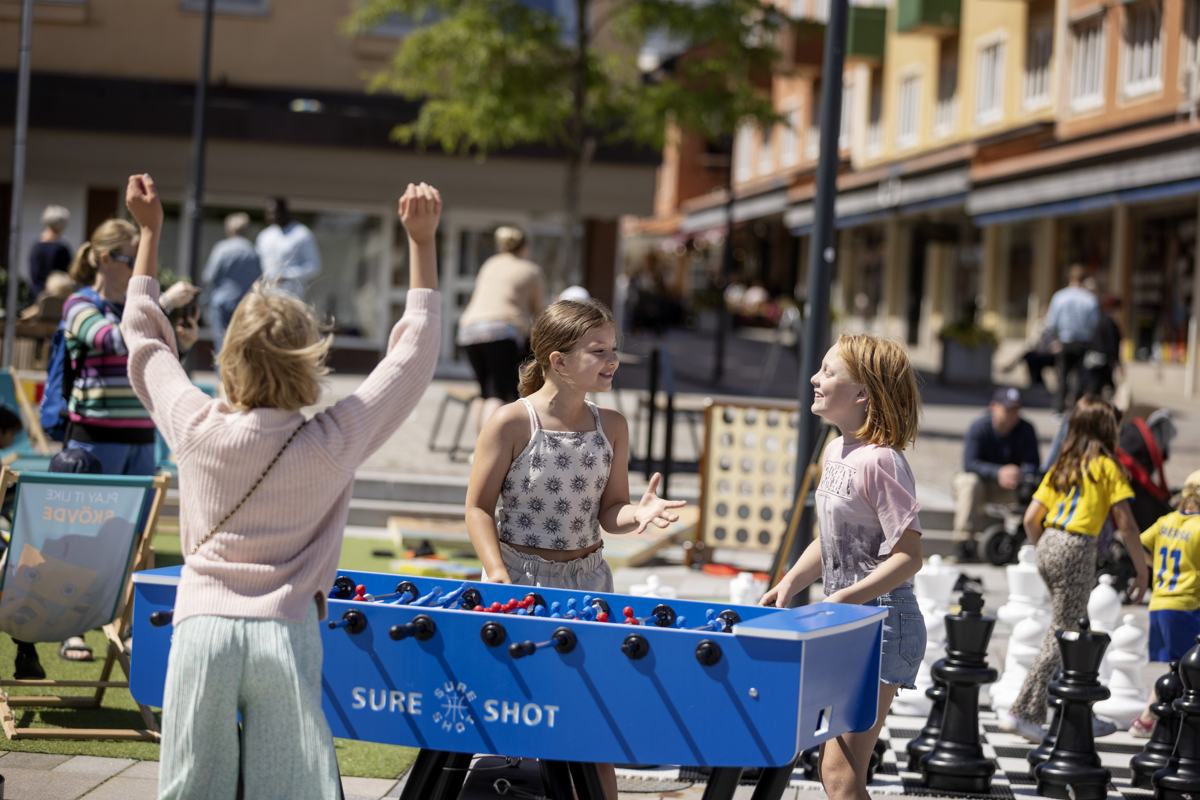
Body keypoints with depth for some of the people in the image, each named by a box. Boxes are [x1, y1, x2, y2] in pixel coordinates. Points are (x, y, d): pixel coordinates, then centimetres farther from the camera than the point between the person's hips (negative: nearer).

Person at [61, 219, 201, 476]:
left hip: (141, 435, 6)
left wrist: (181, 346, -4)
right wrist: (165, 302, -18)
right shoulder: (79, 305, -3)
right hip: (96, 435, -6)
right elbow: (116, 341, -22)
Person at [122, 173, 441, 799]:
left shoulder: (196, 429, 1)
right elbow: (413, 353, 7)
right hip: (286, 631, -1)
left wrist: (149, 231, 26)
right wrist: (421, 241, 10)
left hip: (202, 625, 2)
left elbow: (145, 339, 18)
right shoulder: (333, 444, -4)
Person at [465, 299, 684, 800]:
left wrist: (637, 513, -16)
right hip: (522, 575, -4)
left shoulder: (611, 427, 4)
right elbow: (479, 507, -7)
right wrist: (499, 577, -18)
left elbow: (608, 513, 6)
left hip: (589, 578, 4)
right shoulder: (511, 424, -10)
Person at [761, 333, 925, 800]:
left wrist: (847, 598, -24)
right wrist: (790, 583, 7)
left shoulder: (880, 461, -18)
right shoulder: (835, 452, 10)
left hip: (881, 622, -10)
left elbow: (908, 556, -19)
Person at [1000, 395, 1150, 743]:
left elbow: (1031, 518, 11)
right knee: (1061, 635, -2)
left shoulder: (1061, 466, 15)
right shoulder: (1106, 466, -2)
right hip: (1077, 550, -7)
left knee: (1079, 631, 16)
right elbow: (1126, 525, -6)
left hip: (1047, 546, 7)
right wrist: (1143, 571, 0)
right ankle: (1023, 712, -6)